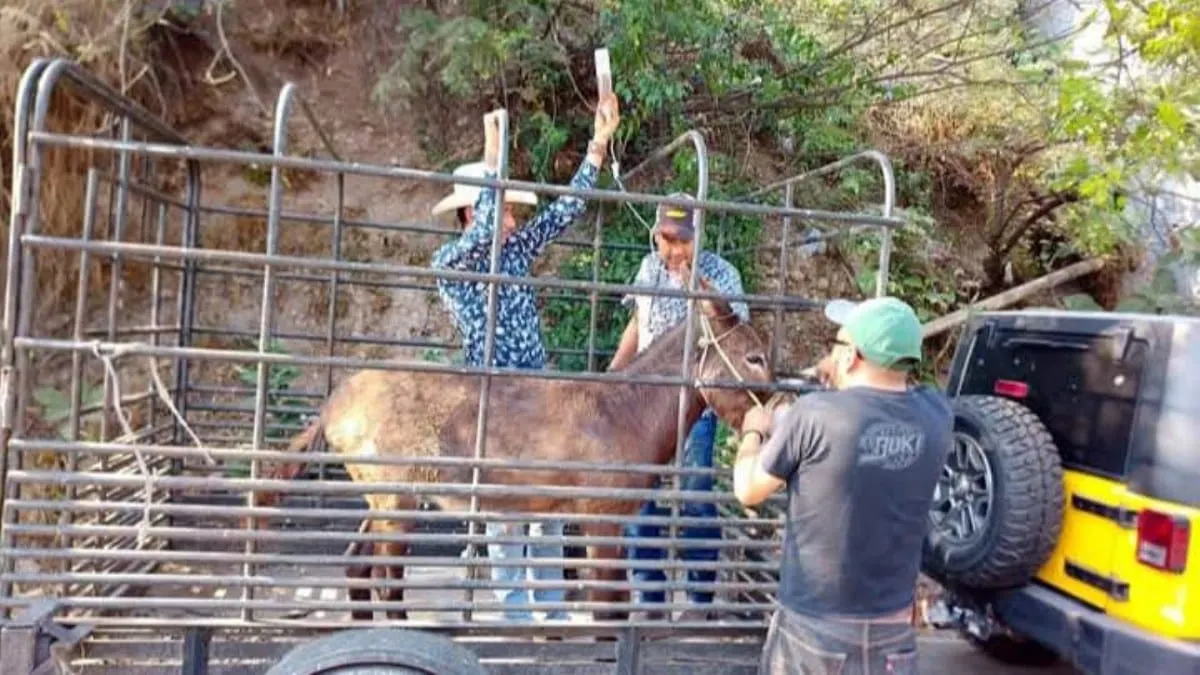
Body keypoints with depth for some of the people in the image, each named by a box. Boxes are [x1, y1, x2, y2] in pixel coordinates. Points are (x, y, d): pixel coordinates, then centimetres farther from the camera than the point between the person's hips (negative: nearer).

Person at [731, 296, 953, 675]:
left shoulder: (815, 414, -20)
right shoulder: (936, 417, -9)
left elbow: (748, 491, -7)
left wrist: (753, 433, 10)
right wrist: (842, 382, 19)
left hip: (812, 625, -3)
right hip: (891, 628, 3)